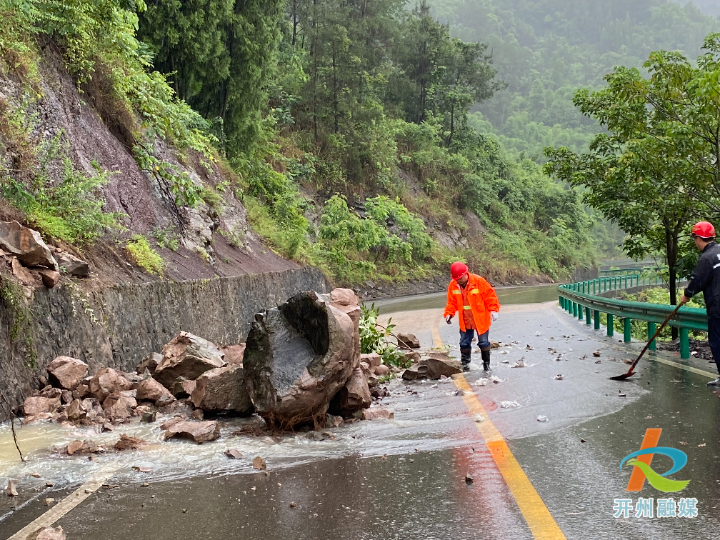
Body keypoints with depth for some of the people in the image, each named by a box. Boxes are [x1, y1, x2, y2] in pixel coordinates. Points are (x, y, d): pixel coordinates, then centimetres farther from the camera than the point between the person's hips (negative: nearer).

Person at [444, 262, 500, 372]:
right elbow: (452, 302, 6)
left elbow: (490, 295, -10)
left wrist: (493, 310, -15)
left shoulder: (479, 281, -17)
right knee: (464, 343, 7)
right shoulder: (453, 285, -5)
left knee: (483, 342, 5)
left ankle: (486, 364, 20)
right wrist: (449, 313, -6)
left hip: (481, 320, -3)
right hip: (465, 321, 3)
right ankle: (465, 365, 19)